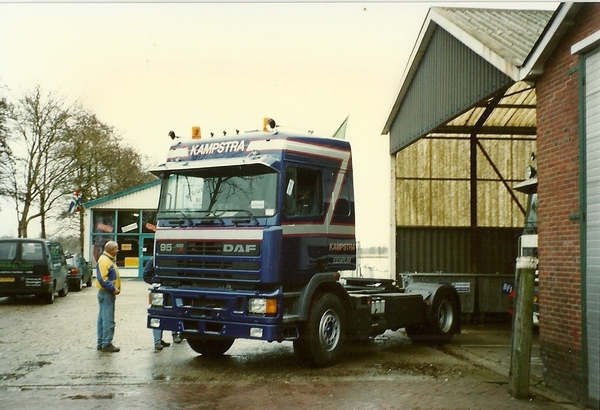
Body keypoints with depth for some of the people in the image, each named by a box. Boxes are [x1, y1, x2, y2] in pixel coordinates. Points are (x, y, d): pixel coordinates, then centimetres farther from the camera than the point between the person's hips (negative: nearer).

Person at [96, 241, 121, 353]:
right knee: (108, 320, -9)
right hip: (106, 293, -10)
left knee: (103, 319, 13)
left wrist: (116, 288, 10)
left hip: (109, 293, 10)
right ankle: (106, 344, -6)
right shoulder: (104, 260, -16)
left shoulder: (109, 259, 16)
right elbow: (102, 279, -24)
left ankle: (101, 343, 19)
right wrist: (113, 288, -20)